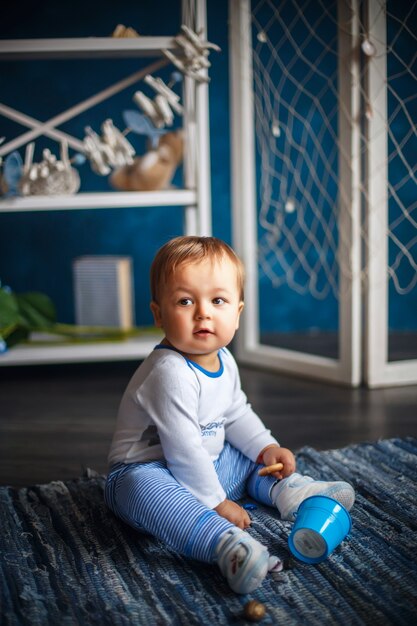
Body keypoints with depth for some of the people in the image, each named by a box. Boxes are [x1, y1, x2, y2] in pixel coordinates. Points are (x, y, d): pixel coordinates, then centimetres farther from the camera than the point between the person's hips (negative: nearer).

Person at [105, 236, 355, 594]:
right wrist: (216, 503, -23)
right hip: (150, 469, -10)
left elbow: (237, 414, 18)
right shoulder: (170, 373, -28)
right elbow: (183, 450, -28)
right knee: (148, 490, -41)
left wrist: (267, 447, 4)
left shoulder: (224, 362, 1)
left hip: (208, 464, 10)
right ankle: (226, 543, -58)